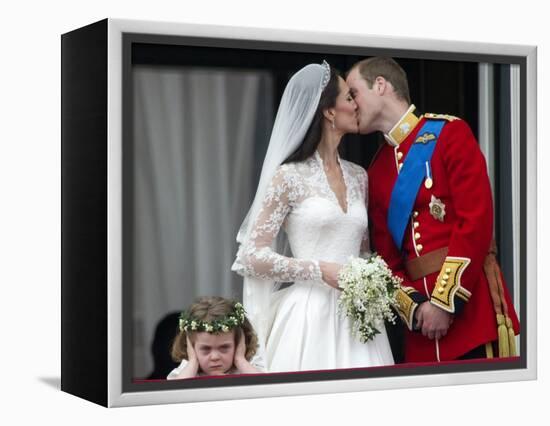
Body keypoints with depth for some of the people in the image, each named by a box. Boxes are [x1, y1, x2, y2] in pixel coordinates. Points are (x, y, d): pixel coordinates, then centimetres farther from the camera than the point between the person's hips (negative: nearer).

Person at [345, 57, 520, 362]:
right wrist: (414, 306, -5)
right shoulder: (377, 170, 14)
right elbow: (386, 253, 13)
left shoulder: (449, 133, -3)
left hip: (471, 301, -5)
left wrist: (445, 301, -15)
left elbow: (477, 222, -12)